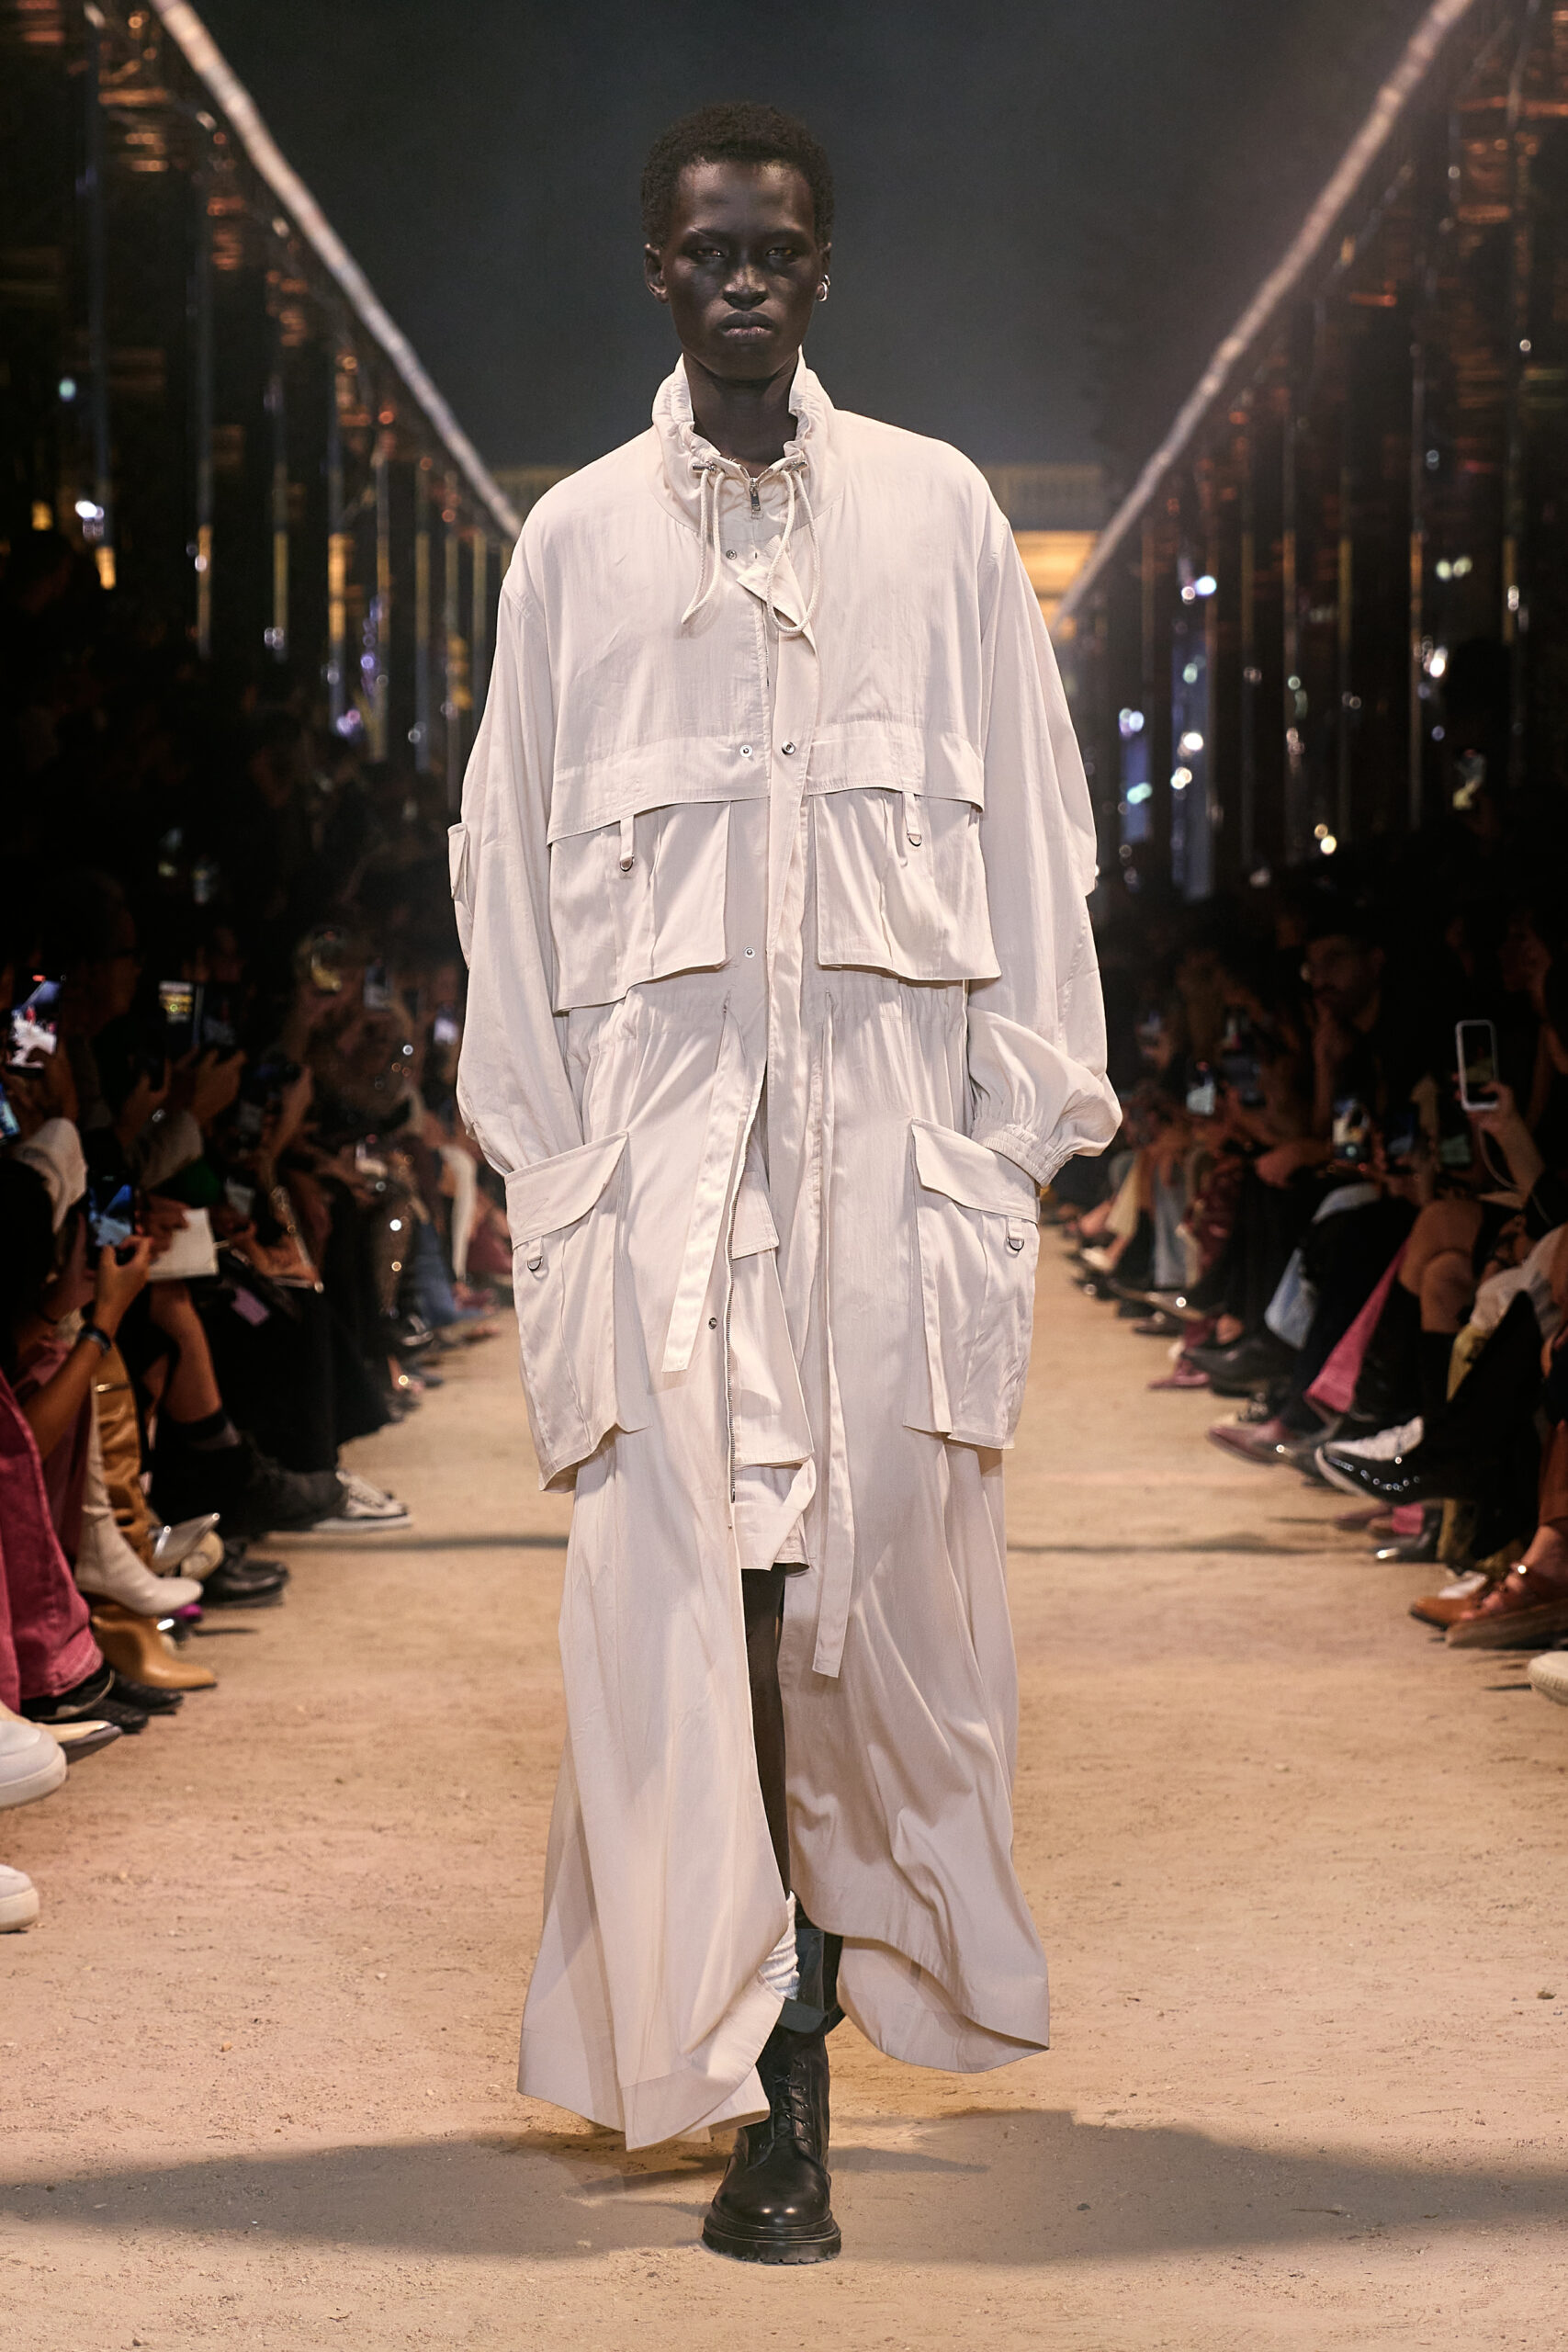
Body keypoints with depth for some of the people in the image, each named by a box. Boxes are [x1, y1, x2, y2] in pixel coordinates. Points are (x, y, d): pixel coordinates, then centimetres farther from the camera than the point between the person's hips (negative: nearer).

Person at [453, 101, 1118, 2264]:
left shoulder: (939, 510, 11)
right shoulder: (577, 538, 11)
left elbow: (1028, 824, 10)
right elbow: (510, 862, 10)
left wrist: (1026, 1101, 2)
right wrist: (540, 1148, 3)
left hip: (890, 1107, 0)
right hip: (668, 1111, 0)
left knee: (888, 1553, -2)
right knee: (685, 1581, -9)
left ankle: (849, 1943, 20)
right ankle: (767, 2085, -7)